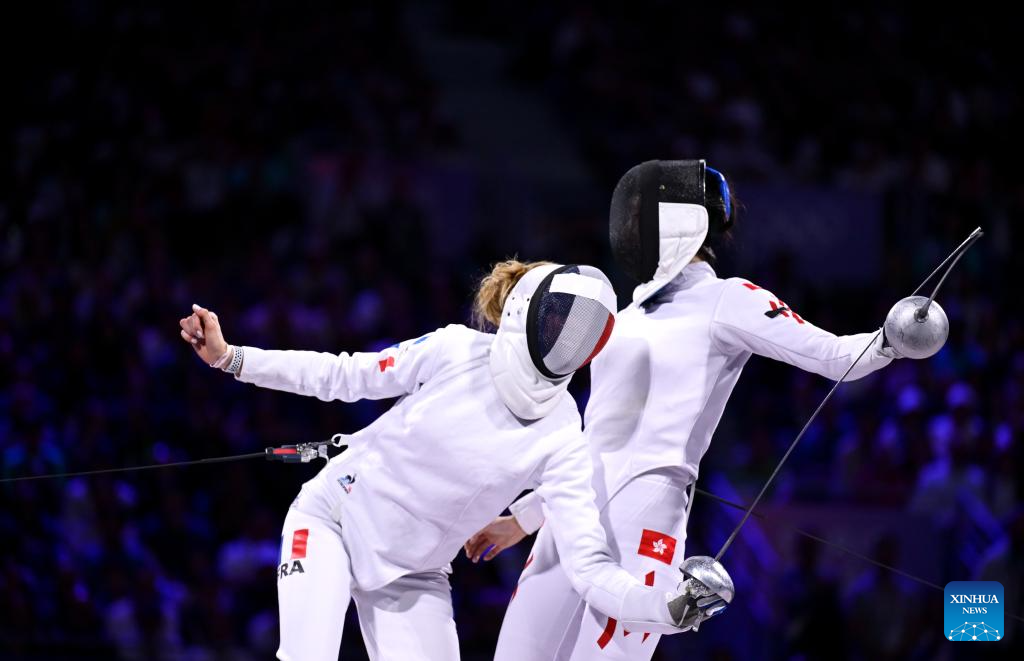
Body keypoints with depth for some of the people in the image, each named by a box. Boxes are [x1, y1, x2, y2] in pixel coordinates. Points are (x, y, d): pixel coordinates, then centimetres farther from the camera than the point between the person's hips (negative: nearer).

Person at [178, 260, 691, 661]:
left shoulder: (561, 442, -17)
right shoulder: (455, 352, -18)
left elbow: (591, 571, -23)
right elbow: (346, 376, -4)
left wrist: (672, 605, -41)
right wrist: (228, 358, -10)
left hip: (409, 575, 2)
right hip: (334, 518, -1)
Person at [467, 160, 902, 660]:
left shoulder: (724, 301, -1)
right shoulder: (630, 318, 21)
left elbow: (838, 357, -10)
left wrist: (888, 341, -31)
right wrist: (522, 520, 31)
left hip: (640, 521, -8)